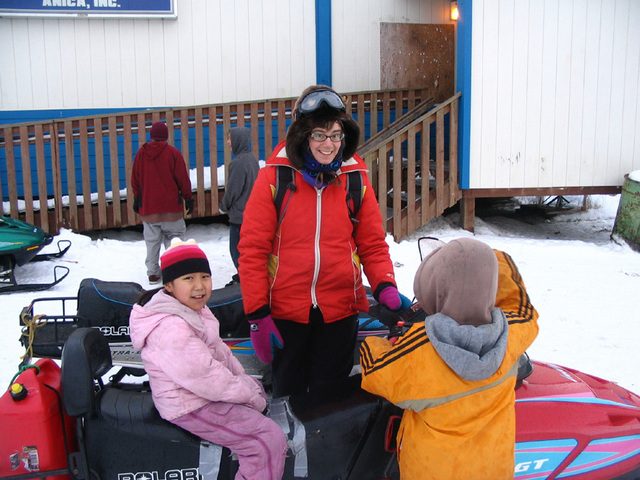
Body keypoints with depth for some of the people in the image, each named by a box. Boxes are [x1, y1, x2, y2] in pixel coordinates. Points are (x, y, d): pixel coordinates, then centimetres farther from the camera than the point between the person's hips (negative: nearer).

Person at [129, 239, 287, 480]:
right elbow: (205, 378, -28)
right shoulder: (172, 329, -30)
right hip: (191, 407, -11)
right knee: (270, 441, -15)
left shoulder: (194, 309, 4)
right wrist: (249, 397, -17)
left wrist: (244, 380, 4)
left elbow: (219, 350, 13)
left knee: (257, 388, 31)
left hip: (205, 391, 11)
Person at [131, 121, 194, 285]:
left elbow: (135, 179, 10)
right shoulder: (173, 153, -7)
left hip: (148, 205, 3)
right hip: (171, 206, -3)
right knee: (174, 237, 5)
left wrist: (137, 199, 20)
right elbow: (182, 179, -4)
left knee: (152, 240, 7)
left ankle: (153, 273, 11)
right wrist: (188, 198, 5)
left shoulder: (141, 153, 3)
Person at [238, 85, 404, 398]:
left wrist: (384, 286, -14)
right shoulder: (275, 175, -6)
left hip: (340, 312, 1)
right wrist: (257, 313, -9)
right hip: (285, 311, -1)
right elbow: (252, 248, -6)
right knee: (288, 396, 13)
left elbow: (372, 243, 4)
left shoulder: (355, 178, 1)